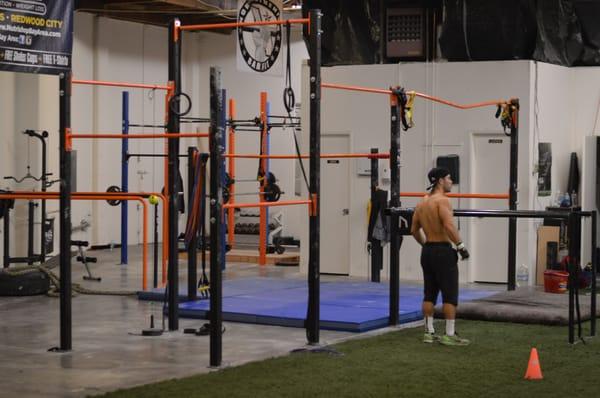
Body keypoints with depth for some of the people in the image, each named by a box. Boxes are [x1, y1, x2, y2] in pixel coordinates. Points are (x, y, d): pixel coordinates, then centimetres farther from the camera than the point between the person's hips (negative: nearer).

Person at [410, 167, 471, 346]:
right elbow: (449, 225, -27)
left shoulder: (422, 202, 13)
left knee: (430, 294, 12)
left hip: (427, 251, 9)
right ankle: (450, 335, -3)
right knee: (450, 296, -3)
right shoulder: (442, 200, -14)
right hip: (443, 251, -8)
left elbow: (414, 230, 17)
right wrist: (461, 246, -21)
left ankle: (429, 333, 15)